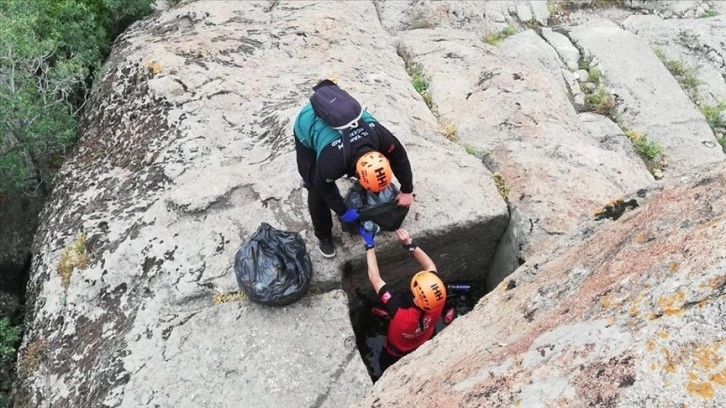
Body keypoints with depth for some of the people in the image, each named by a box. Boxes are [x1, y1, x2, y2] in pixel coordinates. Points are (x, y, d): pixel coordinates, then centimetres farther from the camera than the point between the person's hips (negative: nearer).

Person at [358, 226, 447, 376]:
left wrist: (370, 245, -35)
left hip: (396, 355, -3)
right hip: (425, 349, 4)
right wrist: (409, 244, -30)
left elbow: (375, 279, -43)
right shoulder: (437, 302, -41)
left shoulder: (400, 313, -52)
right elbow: (431, 267, -23)